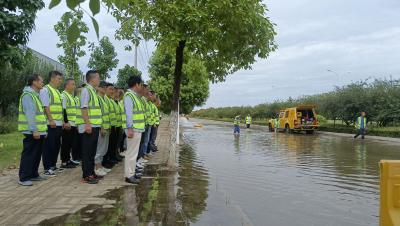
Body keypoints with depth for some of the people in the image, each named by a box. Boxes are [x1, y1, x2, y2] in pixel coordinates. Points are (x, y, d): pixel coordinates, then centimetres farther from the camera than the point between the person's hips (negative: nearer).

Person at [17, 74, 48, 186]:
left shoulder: (35, 95, 19)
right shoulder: (27, 95, -13)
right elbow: (30, 115, -22)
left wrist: (43, 129, 19)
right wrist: (34, 130, -26)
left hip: (38, 132, 10)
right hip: (32, 132, -10)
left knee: (36, 155, 15)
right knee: (28, 155, -5)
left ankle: (33, 175, 25)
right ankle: (23, 178, 2)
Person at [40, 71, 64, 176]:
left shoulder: (57, 91, 19)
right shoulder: (45, 90, -8)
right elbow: (46, 106, -15)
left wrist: (62, 120, 18)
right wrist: (51, 120, -20)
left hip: (58, 124, 9)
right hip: (50, 124, -9)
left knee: (56, 145, 14)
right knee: (49, 146, -2)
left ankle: (53, 165, 25)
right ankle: (47, 168, 5)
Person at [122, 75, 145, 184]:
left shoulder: (134, 96, 17)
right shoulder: (129, 95, -13)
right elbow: (128, 113, -20)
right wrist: (130, 128, -24)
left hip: (137, 128, 10)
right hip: (133, 128, -10)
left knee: (134, 152, 16)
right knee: (131, 152, -5)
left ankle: (132, 172, 25)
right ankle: (129, 175, 1)